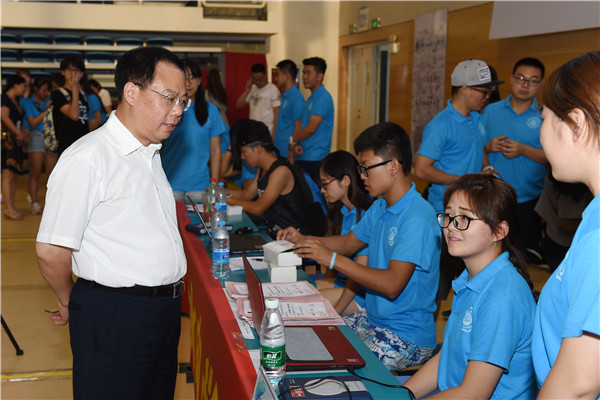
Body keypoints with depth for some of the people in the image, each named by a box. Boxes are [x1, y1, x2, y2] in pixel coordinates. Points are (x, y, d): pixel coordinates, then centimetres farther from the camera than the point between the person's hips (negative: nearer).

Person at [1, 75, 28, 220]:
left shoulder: (16, 101, 20)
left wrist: (23, 132, 3)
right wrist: (18, 133, -14)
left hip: (16, 140, 9)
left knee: (14, 175, 8)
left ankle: (12, 207, 11)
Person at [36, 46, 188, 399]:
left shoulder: (150, 155, 12)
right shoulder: (86, 160, -17)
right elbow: (51, 251, -17)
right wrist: (71, 305, -1)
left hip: (164, 312, 8)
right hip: (114, 317, -8)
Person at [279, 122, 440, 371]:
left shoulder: (418, 218, -22)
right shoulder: (380, 208, 9)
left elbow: (393, 284, -30)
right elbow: (349, 242, 24)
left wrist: (332, 259, -28)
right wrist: (303, 240, 8)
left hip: (407, 338, -9)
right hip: (372, 320, 9)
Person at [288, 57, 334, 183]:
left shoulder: (323, 98, -13)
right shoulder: (311, 98, 18)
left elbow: (311, 129, -17)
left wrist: (292, 140, -2)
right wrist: (295, 144, -2)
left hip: (315, 159, -9)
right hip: (303, 157, 9)